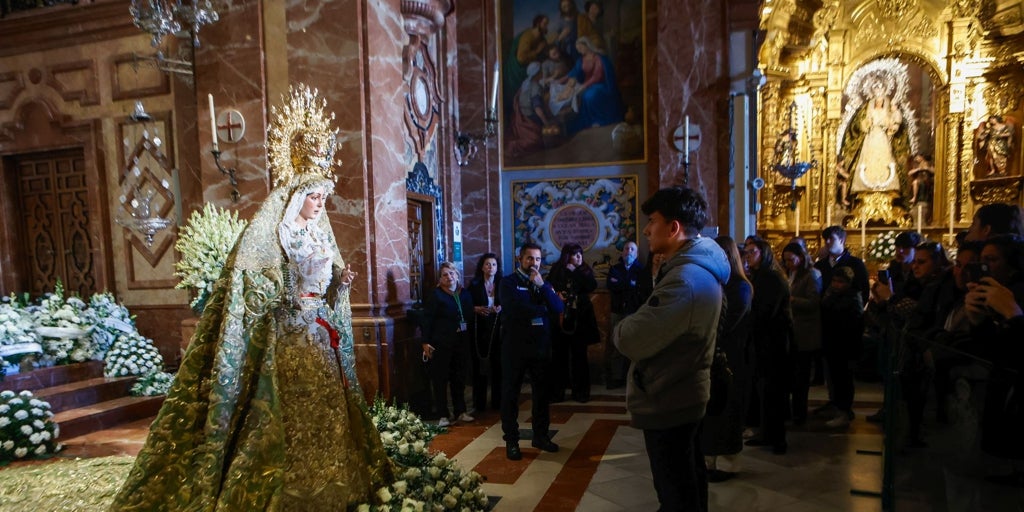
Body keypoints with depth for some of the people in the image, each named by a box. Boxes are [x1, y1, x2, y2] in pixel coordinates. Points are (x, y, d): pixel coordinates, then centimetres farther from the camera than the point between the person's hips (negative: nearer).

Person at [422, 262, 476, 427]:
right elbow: (427, 319, -9)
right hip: (441, 343, -5)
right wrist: (426, 342, -14)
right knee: (440, 379, 1)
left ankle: (460, 411, 23)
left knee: (459, 377, 12)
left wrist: (470, 337, 5)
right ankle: (442, 415, 8)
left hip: (461, 343, 5)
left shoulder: (465, 294, 10)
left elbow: (470, 317, 12)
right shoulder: (435, 295, -5)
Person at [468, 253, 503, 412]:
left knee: (497, 364, 0)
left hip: (498, 329, 1)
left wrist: (501, 309, -10)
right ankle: (479, 403, 7)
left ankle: (497, 401, 11)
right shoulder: (474, 285, 4)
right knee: (479, 365, -2)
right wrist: (476, 309, -14)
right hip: (480, 330, -1)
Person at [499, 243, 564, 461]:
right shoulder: (508, 283, -3)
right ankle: (511, 440, 14)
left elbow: (559, 308, -4)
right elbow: (515, 309, -20)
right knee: (511, 393, 3)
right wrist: (544, 310, -7)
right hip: (515, 346, -4)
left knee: (541, 392, 13)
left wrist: (542, 285, -14)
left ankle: (541, 435, 27)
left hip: (541, 346, 5)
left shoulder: (544, 284, 12)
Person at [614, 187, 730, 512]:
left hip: (667, 403, -10)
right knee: (687, 483, 25)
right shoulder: (699, 268, 7)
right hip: (683, 397, 10)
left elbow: (631, 340, -30)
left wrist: (623, 327, -11)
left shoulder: (685, 280, -29)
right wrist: (637, 324, -4)